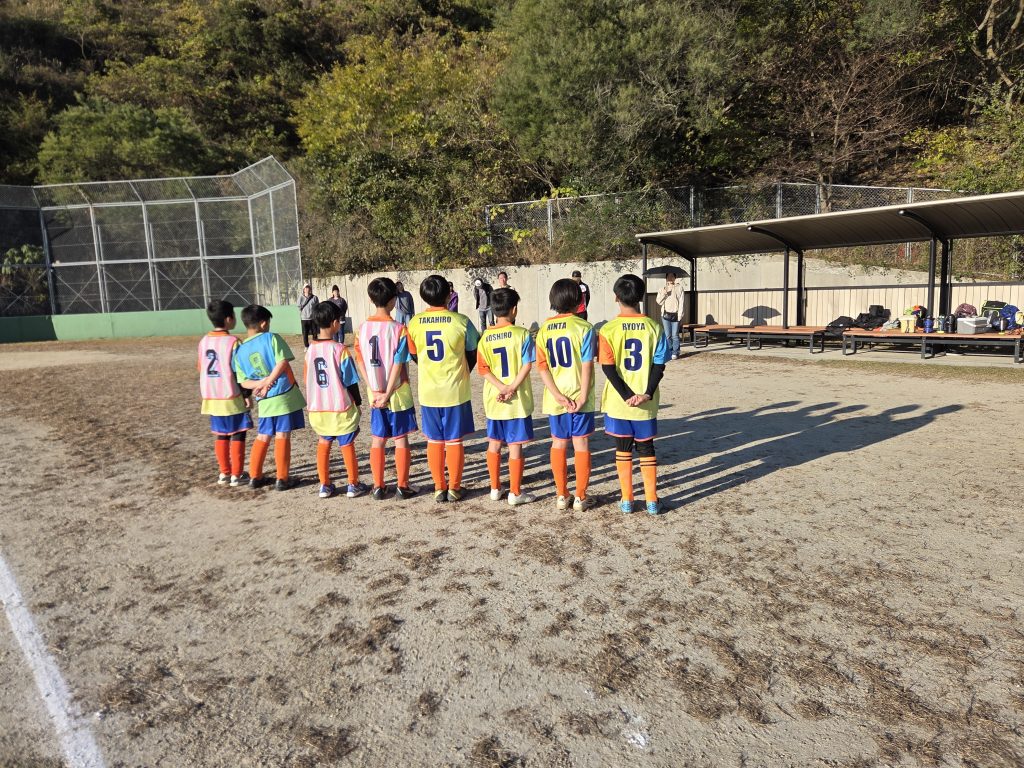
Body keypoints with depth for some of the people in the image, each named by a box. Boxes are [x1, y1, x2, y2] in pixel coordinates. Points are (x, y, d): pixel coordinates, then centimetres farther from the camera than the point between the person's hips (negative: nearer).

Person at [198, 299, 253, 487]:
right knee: (238, 435, 4)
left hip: (212, 397, 6)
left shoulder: (203, 341, 5)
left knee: (221, 435, 15)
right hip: (231, 397, -6)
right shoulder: (233, 341, -14)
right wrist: (246, 394, -6)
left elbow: (201, 368, 12)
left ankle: (224, 473, 22)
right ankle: (236, 475, 6)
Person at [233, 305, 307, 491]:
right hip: (284, 395, -4)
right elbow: (283, 362, -16)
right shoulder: (271, 338, -6)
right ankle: (282, 479, 7)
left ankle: (255, 476, 22)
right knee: (282, 437, 1)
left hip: (264, 401, 4)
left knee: (262, 437, 17)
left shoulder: (240, 351, 8)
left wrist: (260, 384, -6)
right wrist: (268, 382, -11)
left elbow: (243, 381, 6)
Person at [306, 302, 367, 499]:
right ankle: (353, 485, 20)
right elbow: (351, 382, -10)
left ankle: (324, 485, 24)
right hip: (341, 408, -4)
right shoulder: (339, 349, -15)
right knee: (347, 445, 11)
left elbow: (308, 379, 7)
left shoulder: (310, 349, -1)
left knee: (324, 443, 20)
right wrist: (358, 402, 5)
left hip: (317, 408, 4)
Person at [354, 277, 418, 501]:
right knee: (401, 439, 7)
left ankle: (378, 486, 18)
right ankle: (402, 486, 13)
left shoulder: (363, 327, 0)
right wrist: (388, 394, -12)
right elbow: (398, 365, -16)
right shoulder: (398, 329, -13)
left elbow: (360, 361, -1)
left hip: (375, 395, 4)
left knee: (377, 439, 13)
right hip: (398, 394, -4)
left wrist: (373, 390, -3)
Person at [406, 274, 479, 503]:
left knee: (434, 441, 13)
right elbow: (473, 355, 0)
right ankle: (454, 488, 16)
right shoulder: (461, 321, -11)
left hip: (428, 391, 2)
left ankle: (439, 487, 20)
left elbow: (414, 355, 9)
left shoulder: (415, 323, -4)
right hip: (456, 391, -2)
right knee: (454, 441, 8)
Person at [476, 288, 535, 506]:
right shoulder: (522, 334, -10)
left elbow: (483, 369, -4)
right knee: (515, 446, 3)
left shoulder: (485, 337, 0)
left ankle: (495, 488, 25)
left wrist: (502, 388, -10)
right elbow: (527, 365, -15)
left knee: (494, 444, 16)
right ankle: (515, 493, 10)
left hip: (493, 401, 4)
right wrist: (512, 389, -14)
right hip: (518, 401, -3)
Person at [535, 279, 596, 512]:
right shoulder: (583, 327, -10)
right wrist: (583, 396, -10)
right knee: (581, 444, 6)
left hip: (555, 397, 3)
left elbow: (542, 366, -4)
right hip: (579, 396, -3)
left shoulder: (544, 329, 1)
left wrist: (558, 395, -6)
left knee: (558, 443, 13)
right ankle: (580, 497, 12)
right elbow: (587, 366, -13)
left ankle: (562, 495, 19)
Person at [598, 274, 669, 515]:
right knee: (646, 449, 14)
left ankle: (627, 500, 18)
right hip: (646, 403, 1)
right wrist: (647, 393, -10)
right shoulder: (653, 327, -3)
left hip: (618, 402, -1)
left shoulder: (608, 330, -9)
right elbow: (659, 364, -7)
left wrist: (627, 395, -11)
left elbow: (608, 367, -12)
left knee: (623, 449, 12)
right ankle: (652, 501, 17)